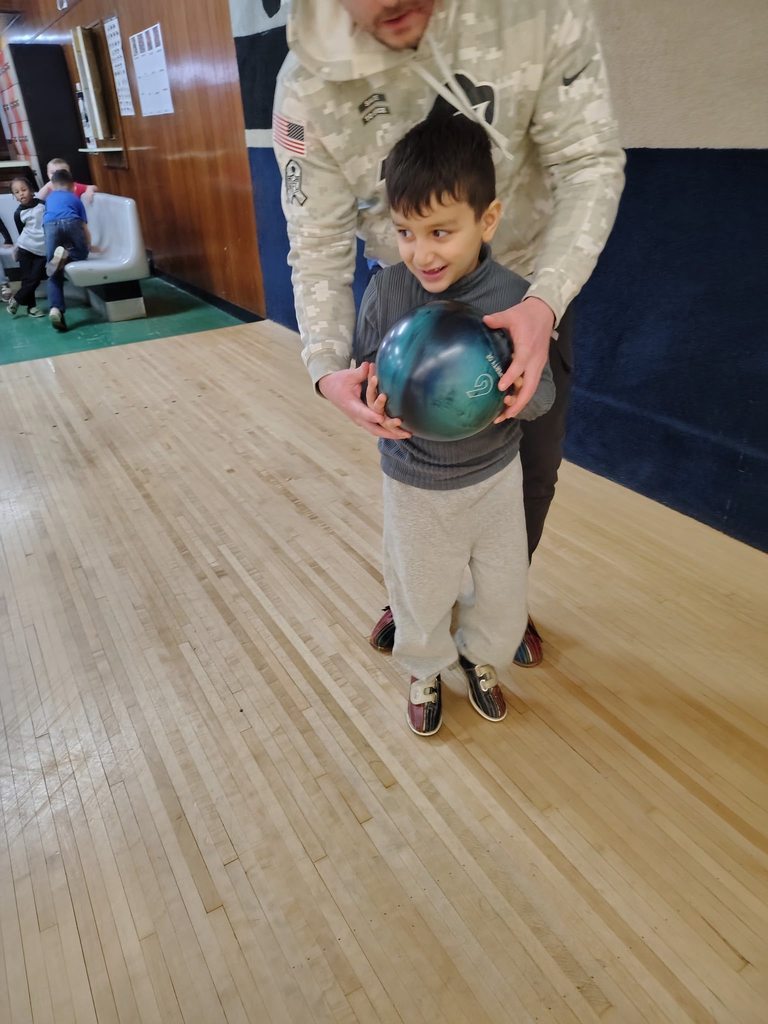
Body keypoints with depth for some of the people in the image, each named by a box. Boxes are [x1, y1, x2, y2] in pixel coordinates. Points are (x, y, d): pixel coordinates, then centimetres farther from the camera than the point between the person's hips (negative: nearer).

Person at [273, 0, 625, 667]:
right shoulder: (309, 87, -21)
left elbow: (590, 160, -21)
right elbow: (319, 249, -16)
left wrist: (546, 299, -37)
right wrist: (328, 368, -32)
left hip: (531, 293, 0)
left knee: (531, 474, 10)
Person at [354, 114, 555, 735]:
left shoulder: (514, 297, -16)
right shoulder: (385, 292, -15)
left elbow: (544, 392, -10)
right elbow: (364, 374, -6)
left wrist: (519, 396, -34)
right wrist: (374, 399, -29)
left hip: (495, 477, 1)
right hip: (414, 484, 0)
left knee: (505, 591, 17)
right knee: (420, 594, 17)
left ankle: (479, 655, 50)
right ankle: (426, 670, 48)